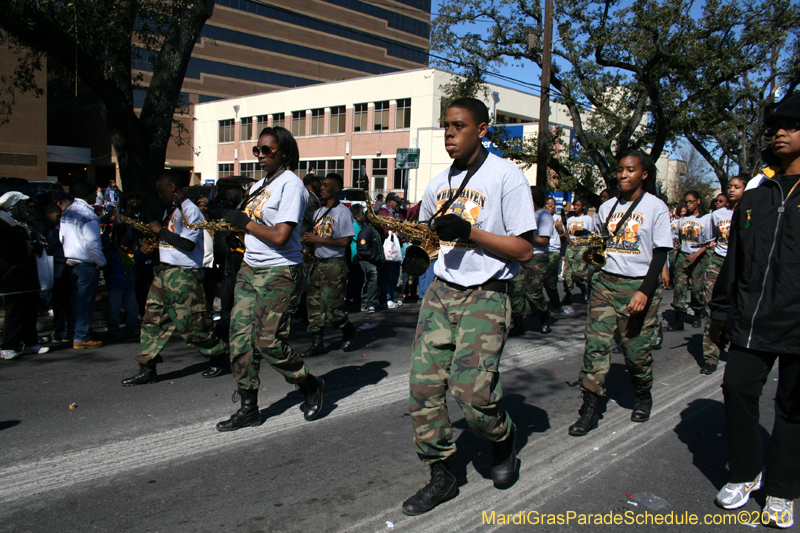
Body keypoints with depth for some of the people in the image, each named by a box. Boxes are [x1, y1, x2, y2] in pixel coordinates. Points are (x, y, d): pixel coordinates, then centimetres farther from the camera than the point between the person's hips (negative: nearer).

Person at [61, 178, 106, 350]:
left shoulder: (67, 212, 8)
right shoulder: (87, 214, -17)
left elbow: (61, 237, 13)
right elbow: (92, 243, -21)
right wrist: (101, 262, -9)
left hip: (70, 262, 8)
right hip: (86, 264, -8)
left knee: (76, 300, 17)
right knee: (85, 301, -1)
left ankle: (75, 334, 26)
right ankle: (81, 338, 4)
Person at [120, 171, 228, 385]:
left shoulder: (190, 210, -13)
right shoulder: (170, 210, 17)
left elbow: (188, 244, -21)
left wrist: (160, 231, -14)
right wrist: (154, 244, 8)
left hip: (183, 274, -9)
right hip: (163, 271, 9)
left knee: (191, 322, -3)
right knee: (152, 318, 5)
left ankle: (217, 355, 18)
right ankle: (148, 369, 9)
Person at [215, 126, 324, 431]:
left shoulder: (291, 185, -11)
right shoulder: (259, 185, 16)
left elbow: (279, 236, -20)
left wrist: (243, 220, -12)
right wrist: (228, 216, 2)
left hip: (279, 272, -8)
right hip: (249, 268, 8)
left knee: (269, 343, -7)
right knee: (240, 338, 3)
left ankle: (310, 386, 18)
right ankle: (248, 408, 14)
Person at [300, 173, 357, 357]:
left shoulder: (343, 212, -8)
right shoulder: (319, 211, 14)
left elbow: (345, 242, -15)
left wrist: (317, 239, -15)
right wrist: (308, 241, -2)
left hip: (334, 264, -7)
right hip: (317, 262, 7)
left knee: (332, 306, -6)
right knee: (313, 303, 3)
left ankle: (348, 330, 21)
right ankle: (317, 343, 9)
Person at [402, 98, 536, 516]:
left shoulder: (506, 175, -6)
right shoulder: (439, 183, 12)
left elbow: (524, 249, -10)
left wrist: (468, 231, -19)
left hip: (486, 297, -6)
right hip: (441, 292, 6)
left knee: (472, 394, -14)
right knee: (423, 385, 0)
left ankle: (504, 438, 22)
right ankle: (440, 477, 16)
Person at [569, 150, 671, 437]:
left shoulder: (656, 207, -3)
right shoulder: (607, 207, 11)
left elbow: (660, 254, -7)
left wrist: (645, 292, -17)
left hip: (640, 285, -3)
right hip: (607, 282, 4)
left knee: (636, 350, 2)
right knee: (596, 344, -6)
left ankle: (643, 397, 30)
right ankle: (590, 408, -2)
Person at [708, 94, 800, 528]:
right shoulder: (754, 196, 13)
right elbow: (733, 259, 17)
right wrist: (721, 311, 17)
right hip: (751, 321, 4)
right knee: (737, 390, 2)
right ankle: (746, 473, 24)